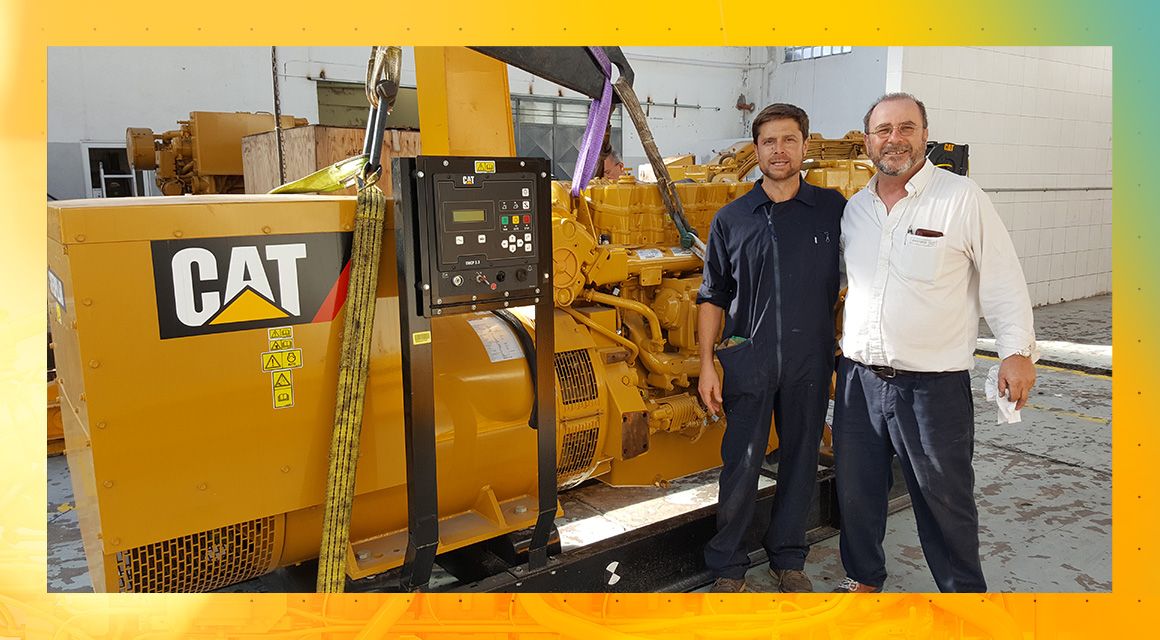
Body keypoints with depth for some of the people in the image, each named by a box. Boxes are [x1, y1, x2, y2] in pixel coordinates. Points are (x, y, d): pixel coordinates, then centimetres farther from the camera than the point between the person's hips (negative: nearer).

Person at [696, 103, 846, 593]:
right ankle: (727, 567, 18)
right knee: (741, 466, 2)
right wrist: (706, 365, -2)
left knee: (801, 460, 12)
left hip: (811, 361, 1)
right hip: (749, 362, -1)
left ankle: (788, 557, 30)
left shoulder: (833, 209, 4)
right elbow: (713, 297, 4)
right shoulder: (731, 219, 2)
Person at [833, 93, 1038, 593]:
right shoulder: (855, 207, 8)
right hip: (859, 377, 5)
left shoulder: (962, 198, -7)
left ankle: (964, 588, 29)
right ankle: (863, 579, 35)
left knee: (944, 498, 8)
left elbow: (1003, 279, -5)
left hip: (933, 383, -5)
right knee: (856, 489, 15)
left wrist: (1017, 351, -10)